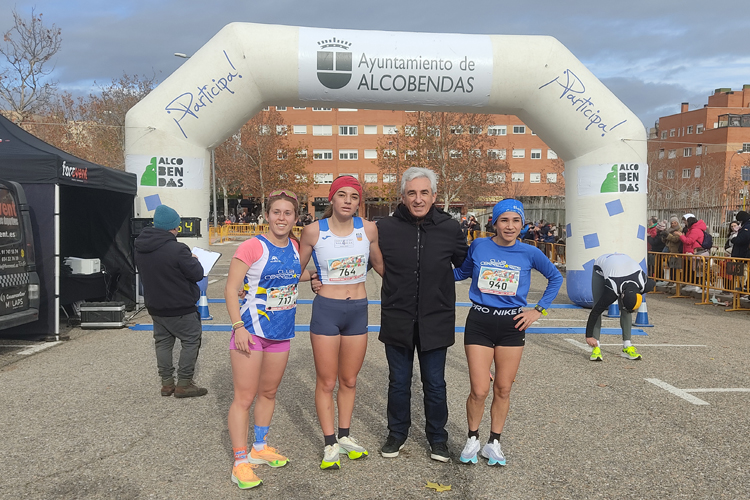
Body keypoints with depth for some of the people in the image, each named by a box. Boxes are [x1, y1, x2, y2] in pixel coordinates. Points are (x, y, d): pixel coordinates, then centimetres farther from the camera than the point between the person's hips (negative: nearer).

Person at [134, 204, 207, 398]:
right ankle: (184, 383, 8)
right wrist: (193, 259, 3)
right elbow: (197, 274, -18)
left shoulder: (140, 247, 0)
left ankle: (167, 383, 23)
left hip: (155, 305, 8)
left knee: (162, 342, 17)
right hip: (180, 308, -7)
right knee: (191, 340, 6)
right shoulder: (177, 249, -25)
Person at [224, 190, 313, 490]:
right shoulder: (253, 247, -15)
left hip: (281, 331, 7)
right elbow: (231, 288, -15)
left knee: (269, 393, 19)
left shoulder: (295, 247, 4)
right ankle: (240, 463, 10)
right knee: (244, 397, 0)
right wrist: (239, 327, -21)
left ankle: (259, 448, 35)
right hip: (252, 330, -6)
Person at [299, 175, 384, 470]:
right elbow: (297, 269, 6)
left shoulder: (368, 229, -2)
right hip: (326, 310, -2)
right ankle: (330, 444, 20)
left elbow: (379, 264, 13)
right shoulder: (314, 231, -8)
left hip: (358, 311, 3)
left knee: (349, 380, 15)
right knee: (326, 382, 6)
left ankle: (345, 436, 31)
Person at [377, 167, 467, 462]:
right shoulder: (385, 229, -7)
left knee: (435, 384, 12)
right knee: (398, 383, 14)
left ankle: (437, 438, 32)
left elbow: (465, 265, 13)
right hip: (397, 321, 0)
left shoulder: (450, 229, -5)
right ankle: (397, 433, 35)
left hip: (436, 321, 0)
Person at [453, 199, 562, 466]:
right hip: (479, 322, -1)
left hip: (511, 325, 1)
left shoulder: (529, 253, -2)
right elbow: (462, 272, 17)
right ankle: (472, 439, 22)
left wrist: (538, 310, 7)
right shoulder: (478, 246, -2)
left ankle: (494, 443, 27)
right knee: (479, 391, -3)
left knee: (503, 389, 9)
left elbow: (556, 277, 13)